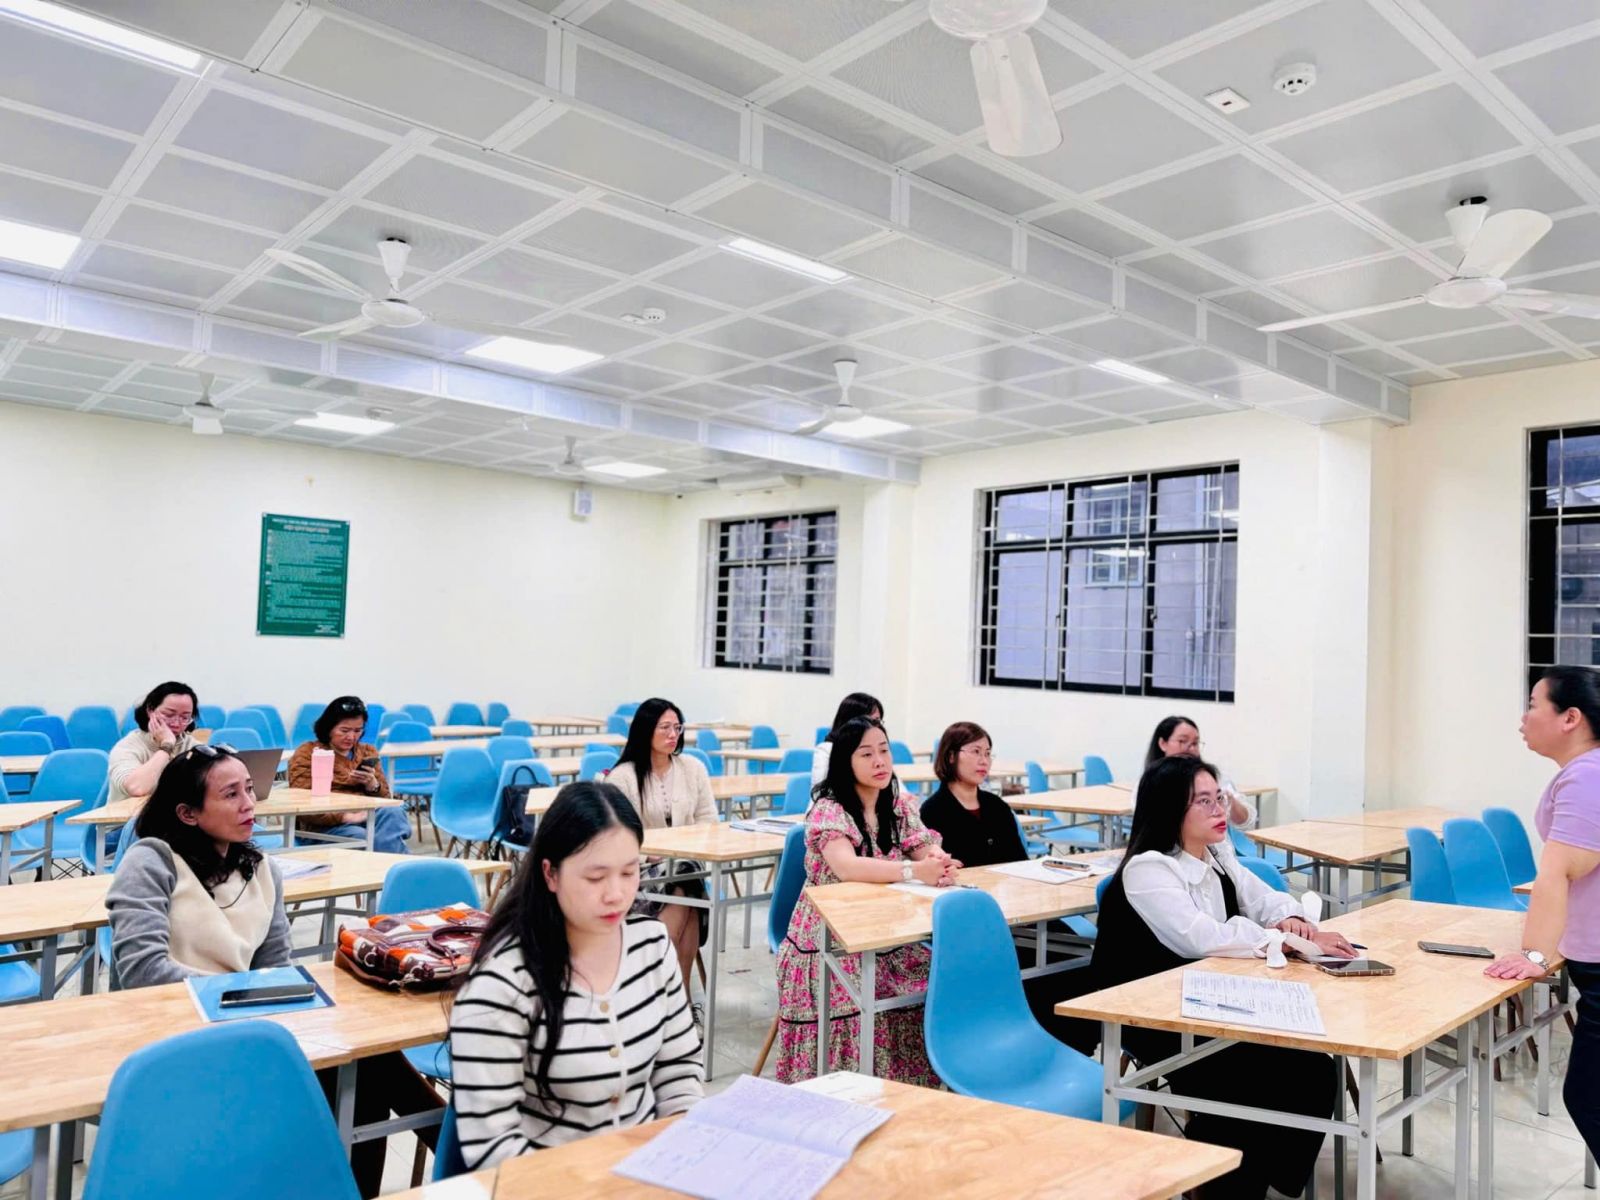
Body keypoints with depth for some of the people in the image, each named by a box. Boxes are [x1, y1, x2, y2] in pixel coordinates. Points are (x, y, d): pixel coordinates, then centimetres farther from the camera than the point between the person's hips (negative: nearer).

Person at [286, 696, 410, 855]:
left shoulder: (368, 752, 20)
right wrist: (346, 816, -18)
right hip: (328, 825, -4)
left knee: (394, 811, -32)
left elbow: (384, 798, 21)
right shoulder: (307, 754, 6)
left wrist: (372, 784, -3)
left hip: (368, 815, 4)